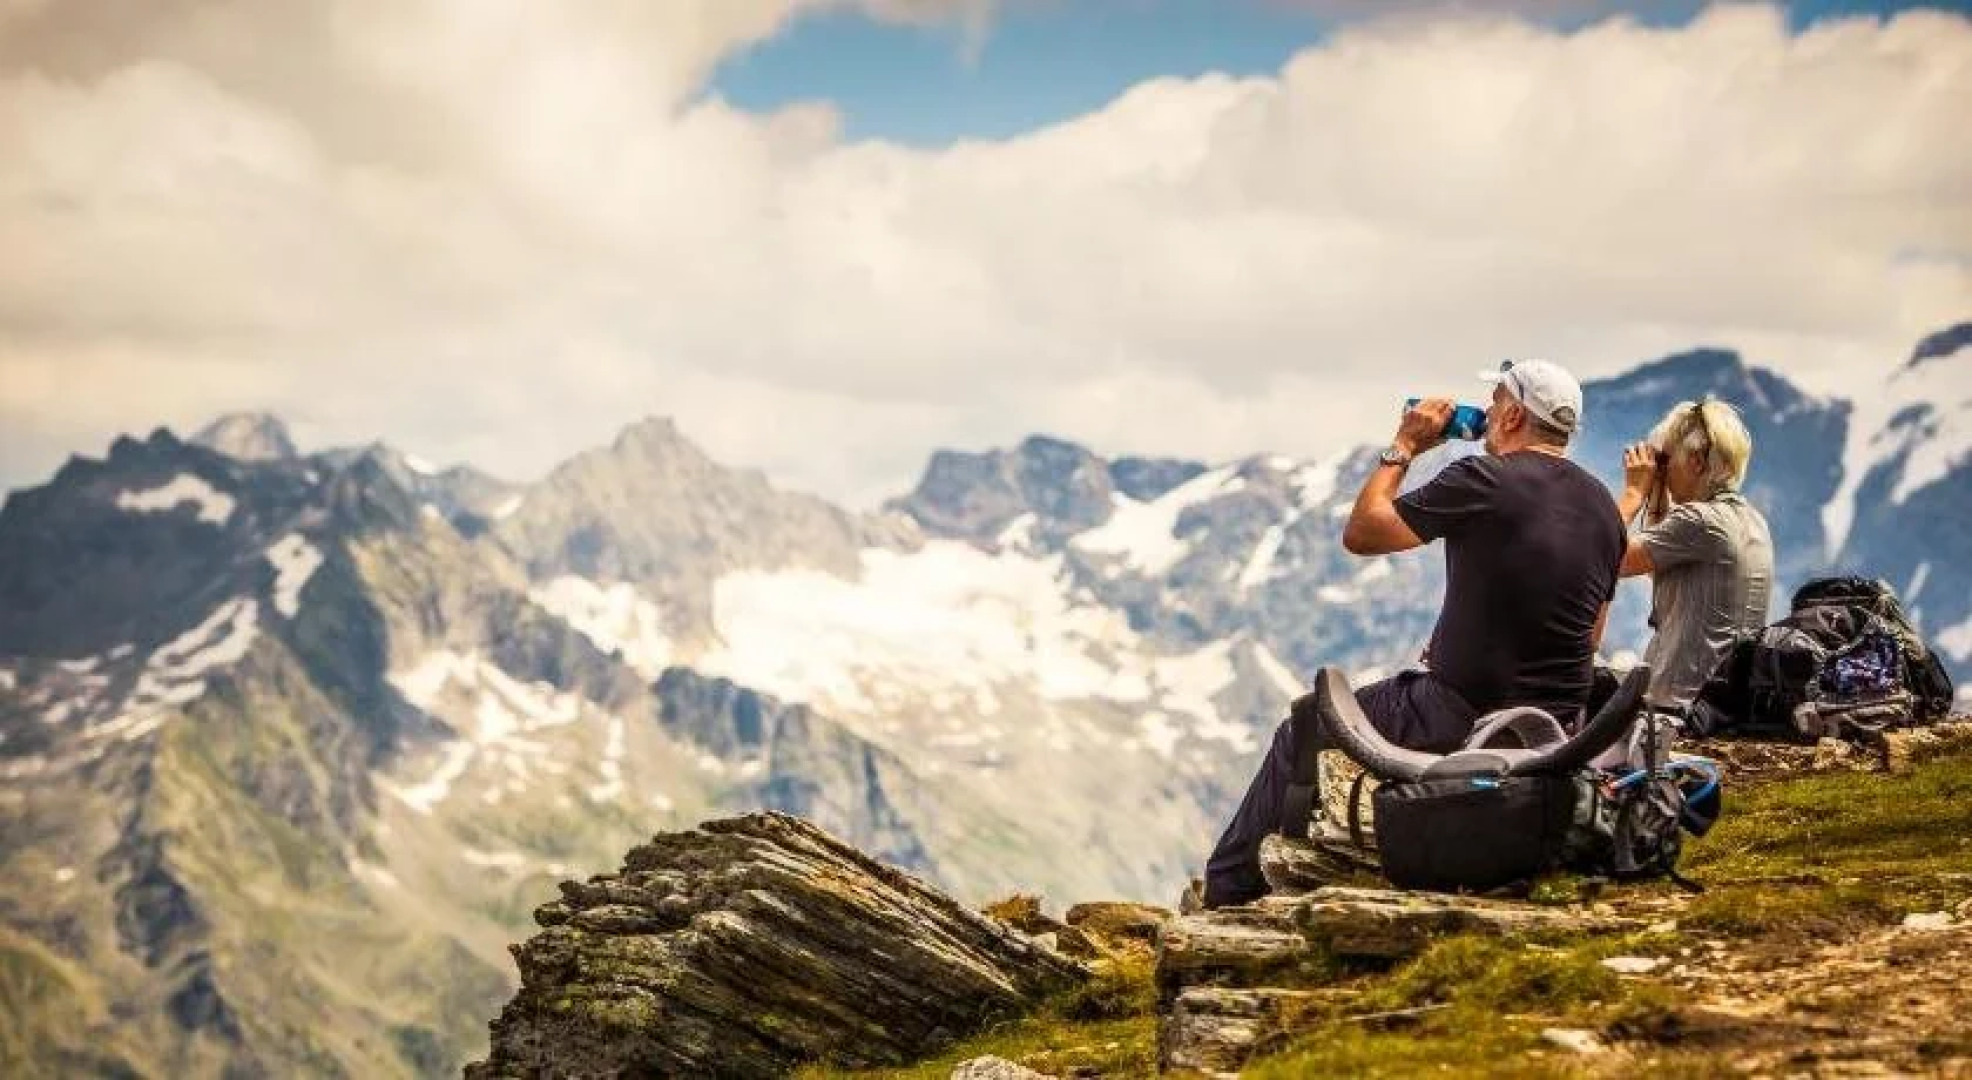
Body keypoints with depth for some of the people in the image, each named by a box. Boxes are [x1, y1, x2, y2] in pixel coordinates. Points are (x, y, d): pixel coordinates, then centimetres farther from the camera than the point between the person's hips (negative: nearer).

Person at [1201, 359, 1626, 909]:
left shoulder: (1484, 480, -16)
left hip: (1462, 717, -8)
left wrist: (1404, 446, 5)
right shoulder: (1603, 508, 7)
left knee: (1304, 729, 12)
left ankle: (1225, 893, 20)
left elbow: (1361, 533, -7)